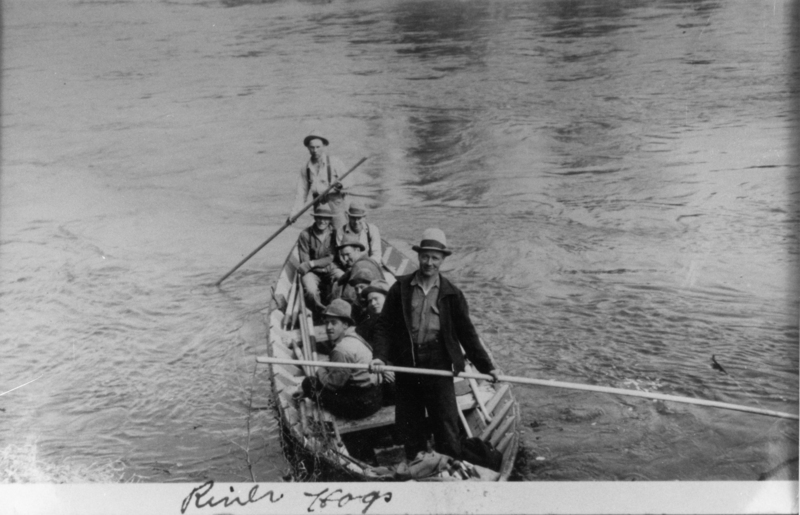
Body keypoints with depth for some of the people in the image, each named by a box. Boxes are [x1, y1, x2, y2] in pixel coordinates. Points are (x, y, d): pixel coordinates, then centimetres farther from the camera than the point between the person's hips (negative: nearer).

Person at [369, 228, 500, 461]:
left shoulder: (451, 294, 3)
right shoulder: (400, 289, 3)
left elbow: (467, 333, 7)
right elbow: (384, 326, 1)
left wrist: (486, 366, 5)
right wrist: (380, 356, -14)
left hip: (438, 365, -1)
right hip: (406, 365, 1)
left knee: (446, 424, 0)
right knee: (408, 426, 9)